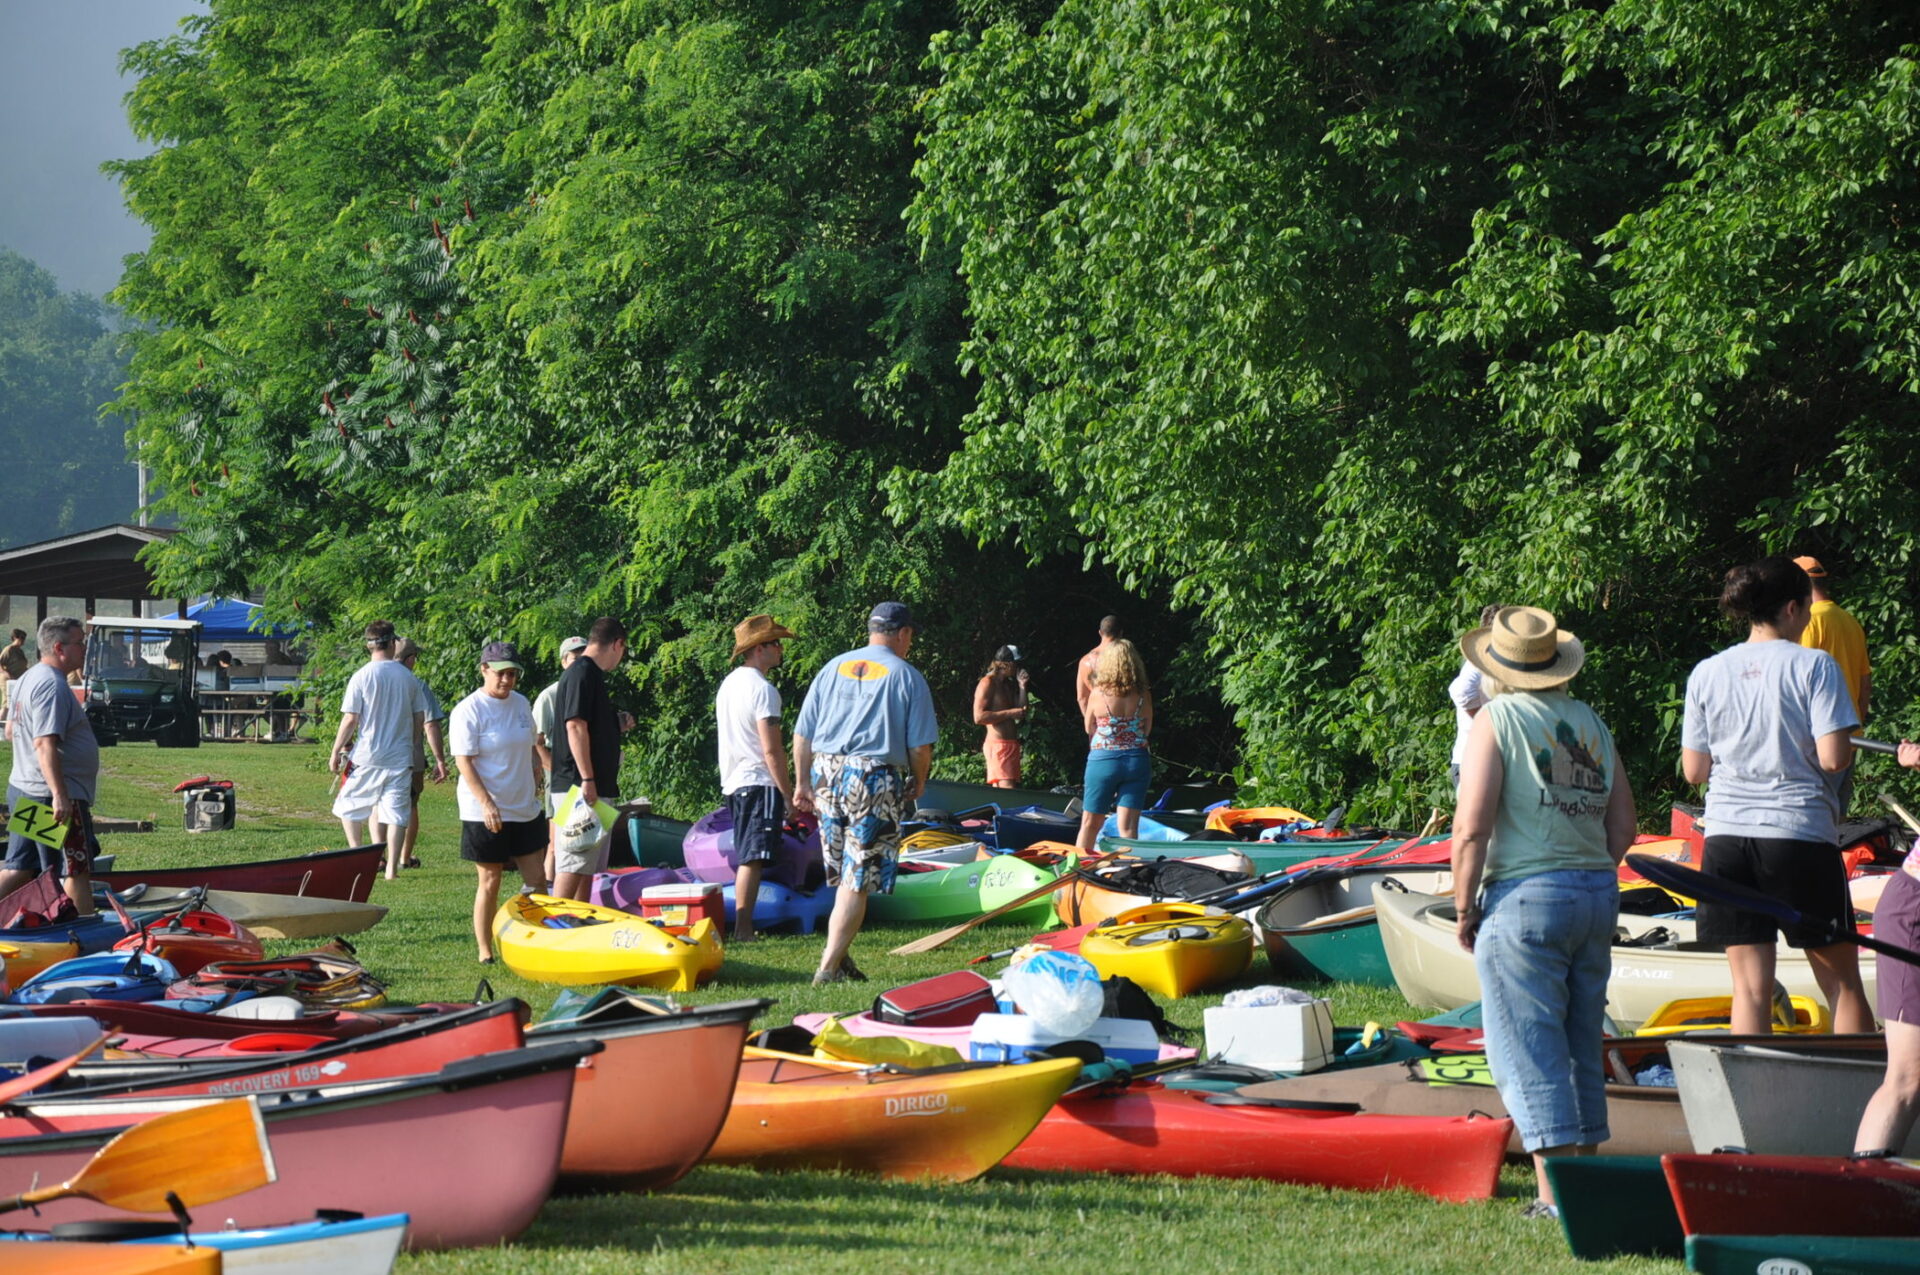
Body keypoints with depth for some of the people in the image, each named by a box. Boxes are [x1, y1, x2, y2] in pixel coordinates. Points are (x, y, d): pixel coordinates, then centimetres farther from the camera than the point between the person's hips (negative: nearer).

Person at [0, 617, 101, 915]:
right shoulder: (52, 686, -18)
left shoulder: (27, 679, 15)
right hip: (55, 797, -10)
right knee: (78, 870, -2)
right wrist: (60, 795, -31)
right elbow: (45, 744, -27)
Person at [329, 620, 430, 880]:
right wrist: (413, 748, 22)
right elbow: (420, 719, 9)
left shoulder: (362, 676, -8)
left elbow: (350, 720, -8)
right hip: (401, 757, 3)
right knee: (396, 812, 4)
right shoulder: (409, 678, 3)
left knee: (349, 806, 13)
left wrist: (336, 752, 1)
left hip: (367, 757, -3)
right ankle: (392, 867, -1)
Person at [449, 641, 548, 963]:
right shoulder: (469, 711, -11)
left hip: (526, 809, 6)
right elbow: (464, 762, -16)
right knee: (490, 882, 1)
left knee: (538, 881, 5)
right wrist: (486, 803, -24)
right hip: (485, 813, -6)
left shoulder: (521, 704, 8)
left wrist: (536, 783, 18)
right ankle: (485, 952, 11)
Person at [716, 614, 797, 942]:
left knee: (745, 859, 13)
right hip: (759, 782, -9)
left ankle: (742, 927, 13)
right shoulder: (762, 690, -13)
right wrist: (789, 795, -12)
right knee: (752, 859, -10)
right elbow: (771, 750, -17)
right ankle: (743, 930, -14)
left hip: (732, 782, 9)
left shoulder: (728, 684, 16)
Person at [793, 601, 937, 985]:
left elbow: (802, 733, 11)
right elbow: (920, 744, -2)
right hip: (878, 779, -5)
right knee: (858, 881, -4)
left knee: (843, 878, 16)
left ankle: (841, 957, 14)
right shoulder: (906, 676, 1)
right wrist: (919, 783, 15)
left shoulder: (834, 667, 13)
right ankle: (829, 965, -9)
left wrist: (802, 783, 18)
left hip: (827, 773, 5)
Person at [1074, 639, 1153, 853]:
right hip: (1137, 760, 1)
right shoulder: (1144, 695, -5)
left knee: (1090, 823, 12)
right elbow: (1147, 730, 6)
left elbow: (1089, 728, 3)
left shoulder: (1098, 693, -10)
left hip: (1103, 759, -1)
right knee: (1128, 827, 2)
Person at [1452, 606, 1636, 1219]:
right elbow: (1623, 829, 10)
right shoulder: (1592, 723, 11)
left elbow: (1472, 827, -13)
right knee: (1581, 1049, 16)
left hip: (1524, 896, -6)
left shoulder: (1497, 717, -6)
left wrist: (1464, 907, -4)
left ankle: (1556, 1195, -7)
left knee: (1528, 1053, -3)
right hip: (1598, 893, 6)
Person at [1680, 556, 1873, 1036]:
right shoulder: (1814, 667, -6)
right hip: (1801, 833, -3)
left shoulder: (1707, 673, 5)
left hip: (1727, 835, 3)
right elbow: (1833, 758, -13)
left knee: (1751, 985, 5)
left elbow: (1693, 771, 6)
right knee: (1842, 980, 7)